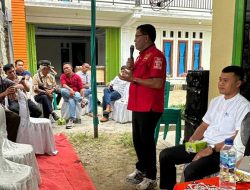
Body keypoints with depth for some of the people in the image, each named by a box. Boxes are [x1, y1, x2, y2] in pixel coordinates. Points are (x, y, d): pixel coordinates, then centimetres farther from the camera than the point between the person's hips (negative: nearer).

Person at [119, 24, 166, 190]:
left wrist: (133, 79, -19)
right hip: (138, 106, 9)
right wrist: (131, 69, 4)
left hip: (149, 107, -9)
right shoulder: (142, 55, 16)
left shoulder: (156, 55, -14)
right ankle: (141, 169, 34)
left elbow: (157, 83, -23)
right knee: (137, 140, 17)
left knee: (147, 141, 0)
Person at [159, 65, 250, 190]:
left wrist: (212, 149, -20)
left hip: (222, 151, -7)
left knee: (191, 171, -31)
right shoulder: (215, 101, 15)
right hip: (203, 145, 8)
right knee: (165, 155, -2)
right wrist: (193, 139, -1)